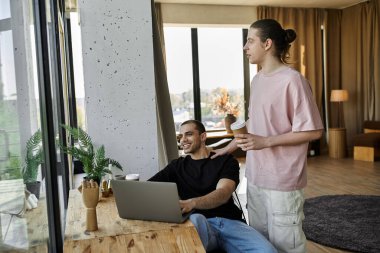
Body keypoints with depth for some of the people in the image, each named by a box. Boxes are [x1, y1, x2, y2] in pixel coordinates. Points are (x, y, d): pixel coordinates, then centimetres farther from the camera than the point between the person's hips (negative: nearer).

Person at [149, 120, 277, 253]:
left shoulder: (226, 160, 8)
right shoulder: (177, 166, 16)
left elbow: (223, 194, -10)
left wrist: (192, 203, -29)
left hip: (229, 222, 1)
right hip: (200, 223, -1)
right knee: (195, 220, -37)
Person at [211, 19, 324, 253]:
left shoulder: (292, 80, -15)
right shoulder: (257, 80, 9)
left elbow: (313, 131, -15)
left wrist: (265, 142, -20)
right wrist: (230, 147, 18)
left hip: (283, 180, -7)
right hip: (255, 177, 7)